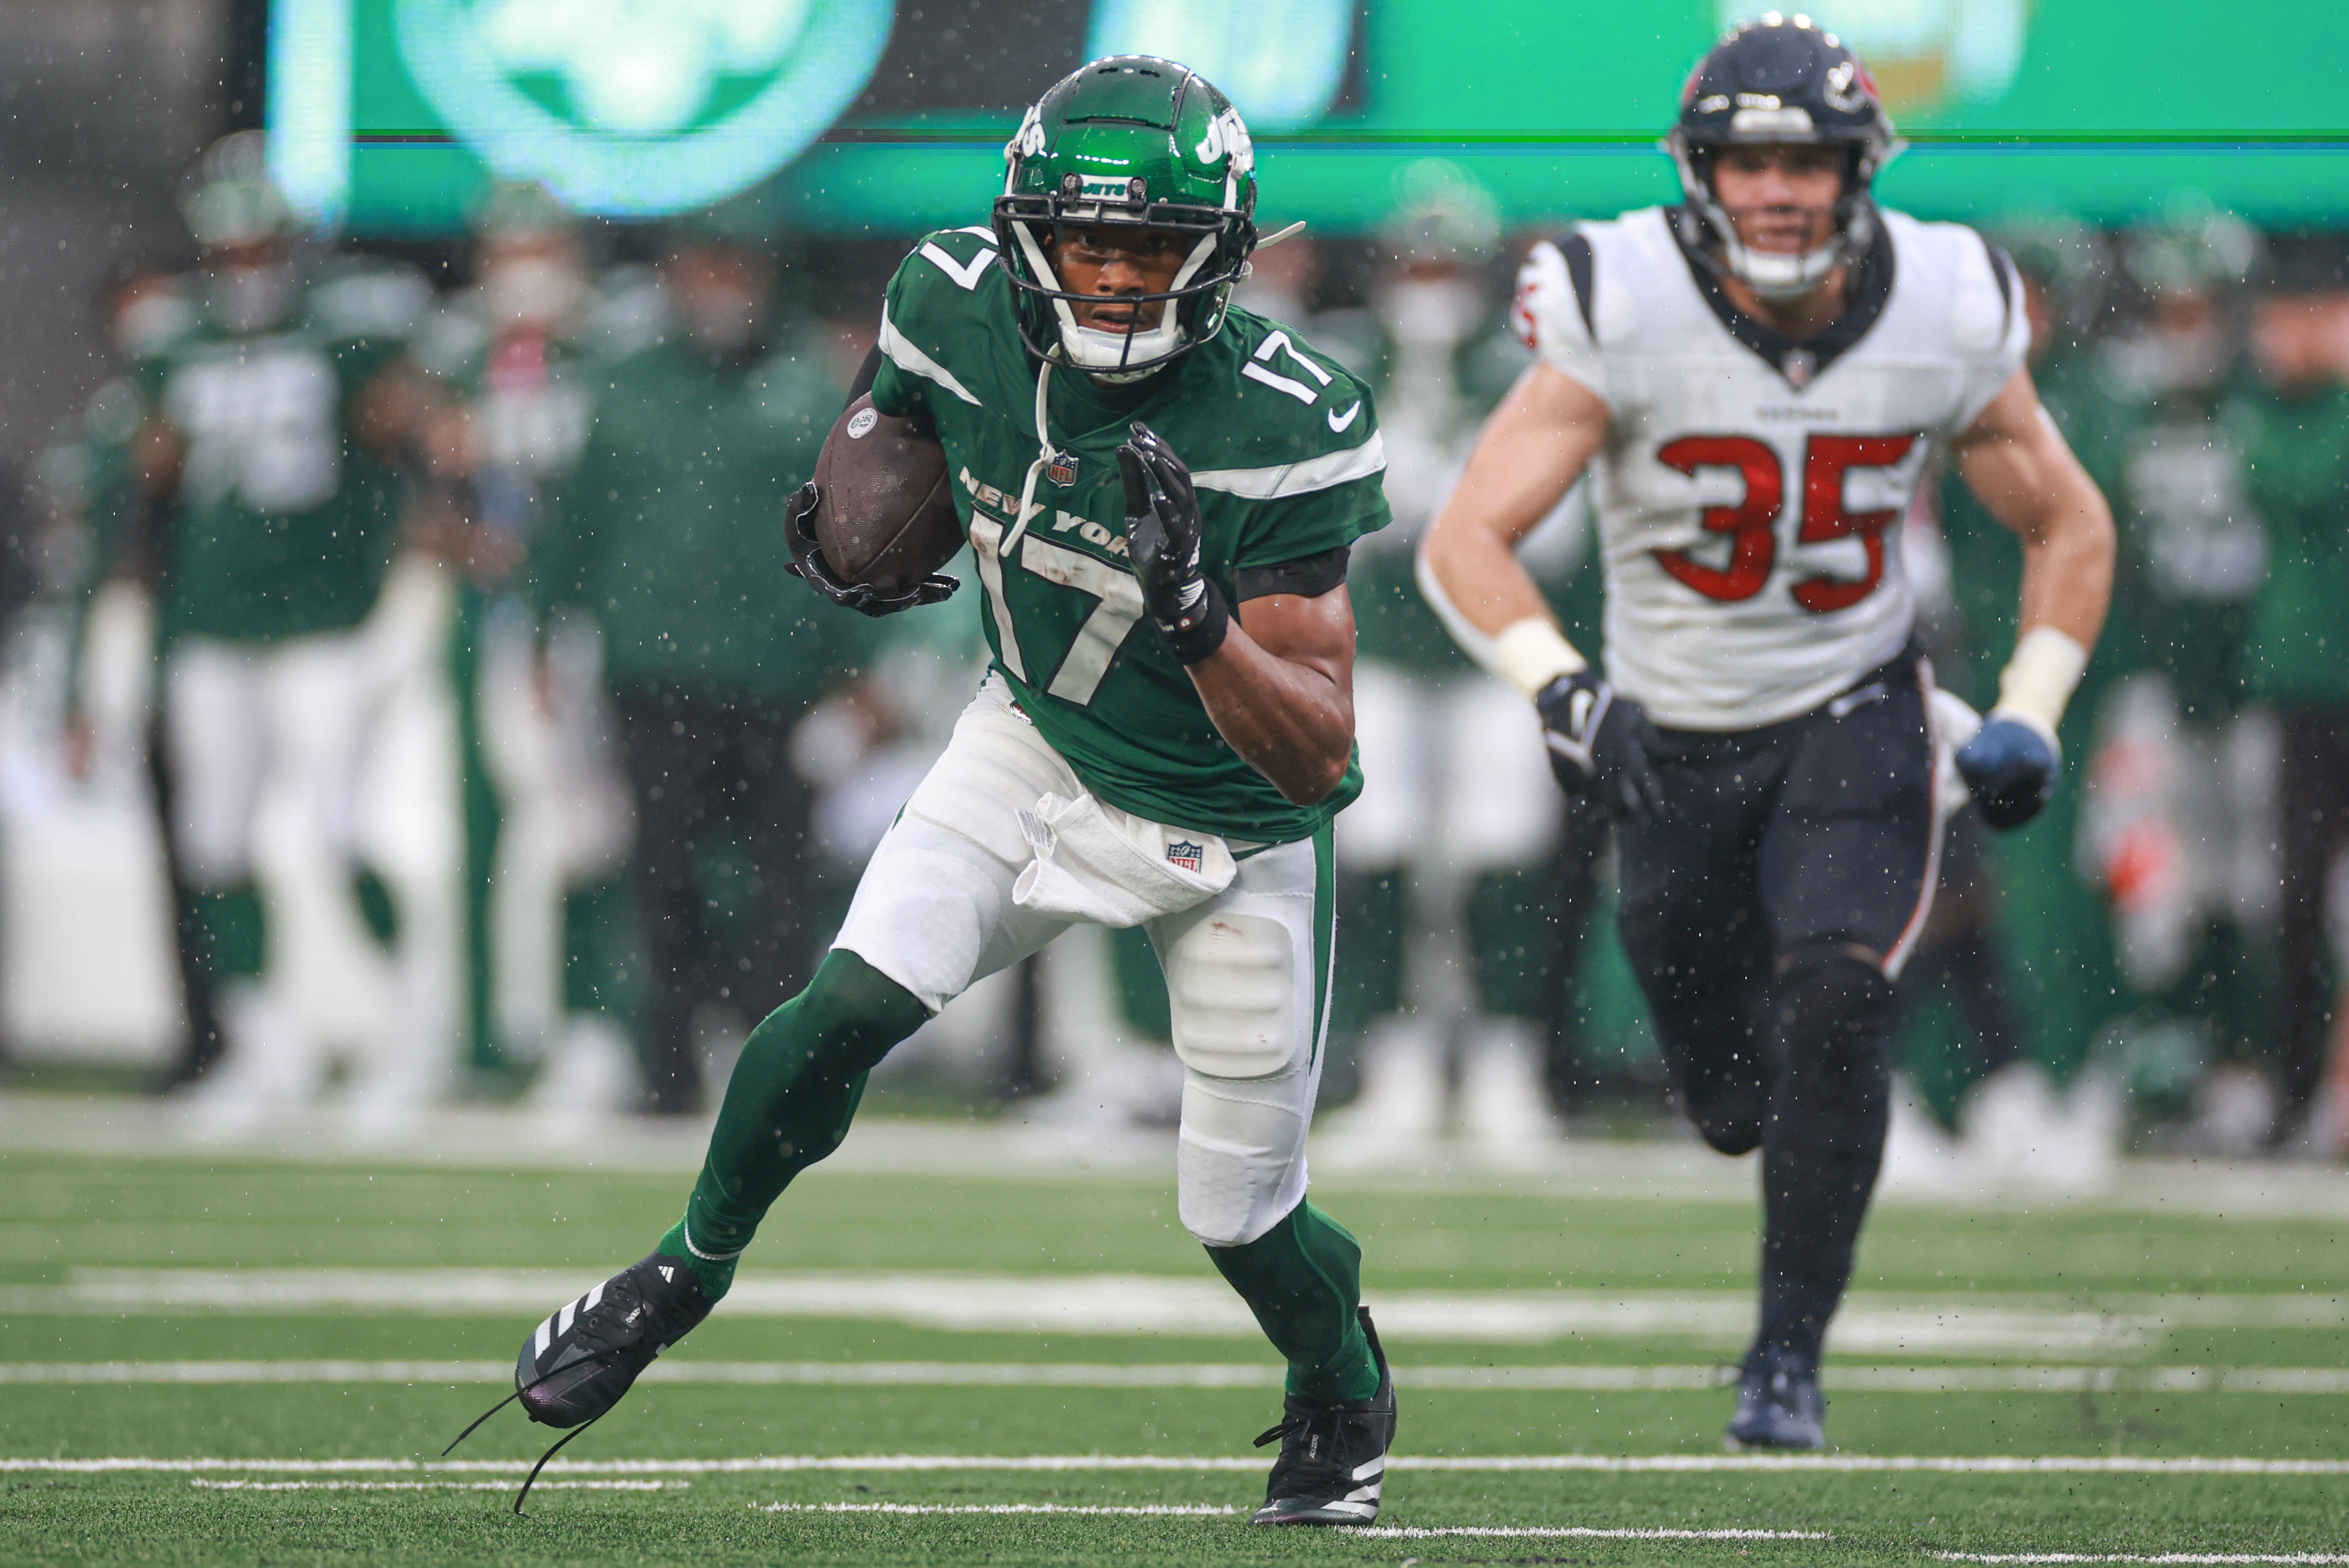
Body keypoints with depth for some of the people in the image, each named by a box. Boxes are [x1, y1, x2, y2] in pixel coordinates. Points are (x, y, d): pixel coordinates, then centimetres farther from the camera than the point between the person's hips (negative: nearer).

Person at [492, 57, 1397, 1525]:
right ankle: (689, 1268, 6)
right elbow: (898, 434, 10)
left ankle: (1343, 1394, 39)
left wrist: (1195, 612, -44)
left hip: (1228, 833, -3)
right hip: (1041, 742, 3)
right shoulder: (964, 313, -18)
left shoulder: (1281, 428, -31)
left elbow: (1317, 756, -30)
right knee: (855, 1004, -19)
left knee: (1241, 1217, 6)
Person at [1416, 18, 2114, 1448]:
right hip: (1676, 739, 1)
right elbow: (1465, 540, -25)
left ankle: (1790, 1355, -11)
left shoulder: (1945, 323, -14)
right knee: (1738, 1101, 11)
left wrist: (2030, 720, -8)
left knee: (1832, 1007, -24)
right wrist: (1561, 688, -41)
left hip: (1855, 722, 0)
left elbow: (2073, 528, 3)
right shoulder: (1623, 313, -21)